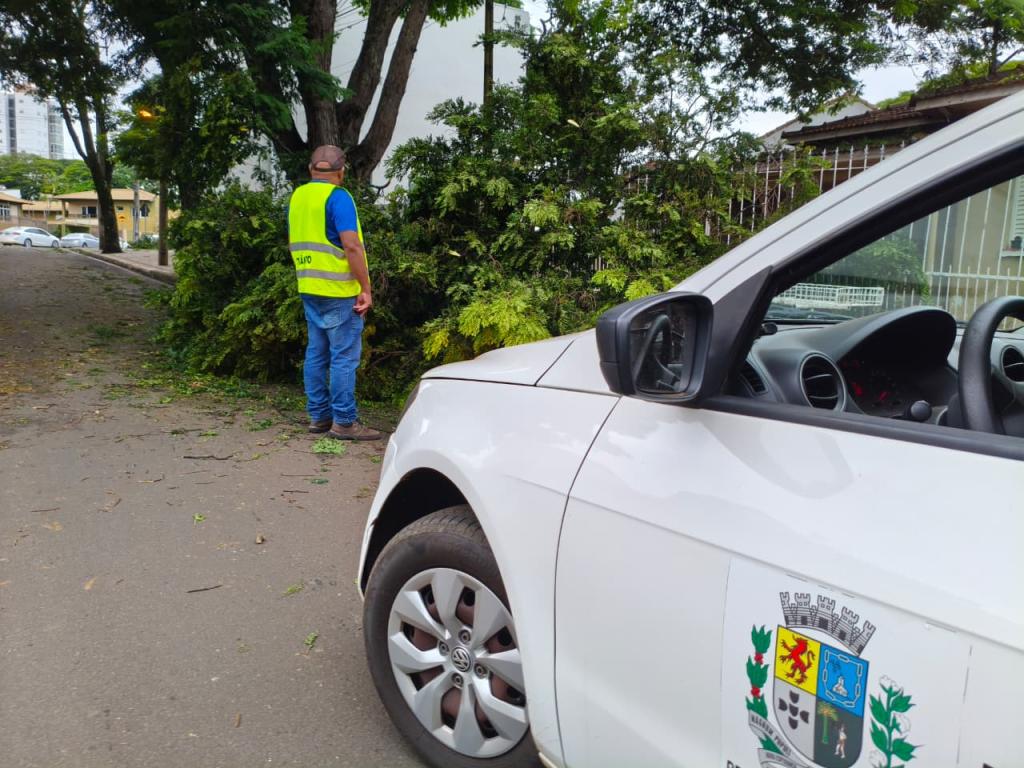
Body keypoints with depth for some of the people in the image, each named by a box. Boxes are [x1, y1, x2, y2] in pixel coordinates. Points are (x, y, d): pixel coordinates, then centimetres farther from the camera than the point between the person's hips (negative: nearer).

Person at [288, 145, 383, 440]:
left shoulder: (297, 197, 12)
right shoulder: (338, 197, -11)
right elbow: (351, 246, -19)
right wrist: (366, 289, -16)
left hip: (309, 289, 8)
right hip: (339, 291, -8)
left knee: (316, 353, 12)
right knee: (344, 356, -3)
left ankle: (318, 416, 19)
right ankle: (344, 422, 0)